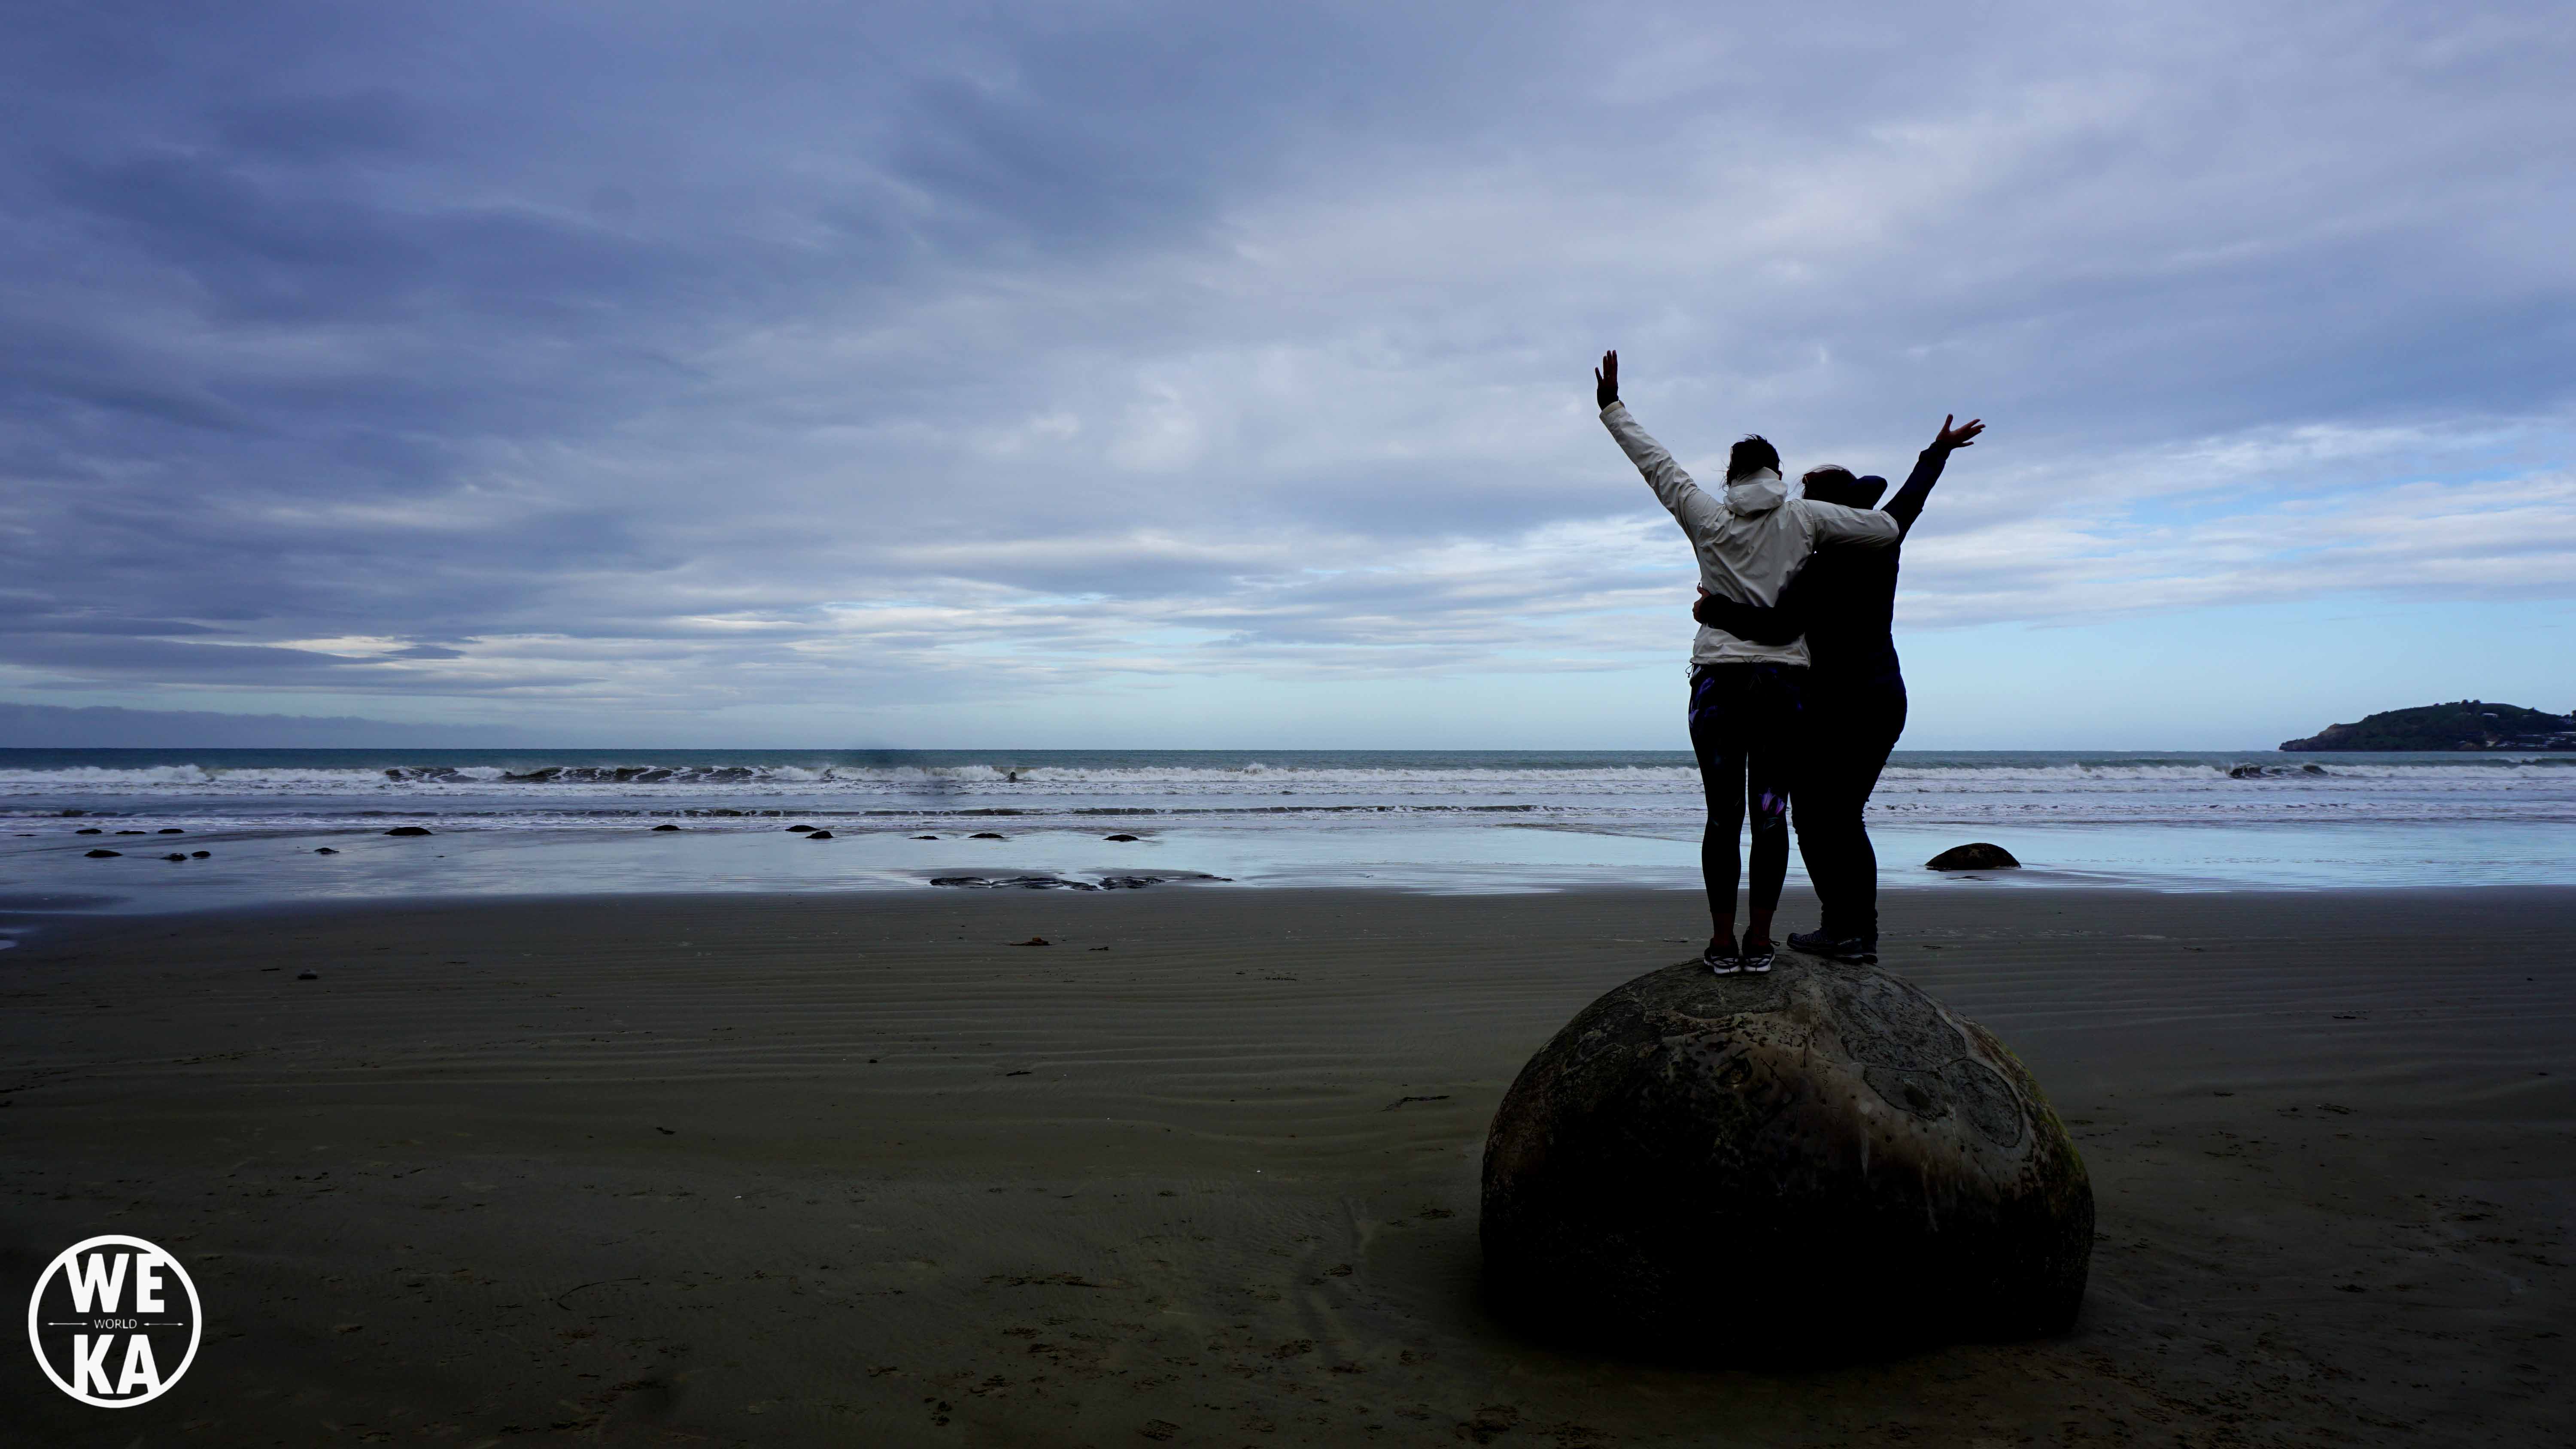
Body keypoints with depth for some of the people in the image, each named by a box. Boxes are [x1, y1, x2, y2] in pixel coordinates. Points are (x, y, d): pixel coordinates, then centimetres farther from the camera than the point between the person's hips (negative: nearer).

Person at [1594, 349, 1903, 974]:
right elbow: (1887, 530, 4)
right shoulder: (1803, 517, 4)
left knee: (1723, 815, 1)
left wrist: (1611, 407, 21)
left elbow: (1654, 461, 12)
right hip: (1786, 678, 0)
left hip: (1718, 680, 0)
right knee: (1770, 814, 2)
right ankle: (1759, 941, 3)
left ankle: (1723, 942, 1)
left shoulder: (1707, 518, 4)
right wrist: (1827, 547, 22)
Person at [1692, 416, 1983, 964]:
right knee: (1845, 818, 13)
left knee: (1815, 817, -1)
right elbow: (1912, 496, 26)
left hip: (1834, 703, -8)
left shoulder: (1824, 566, -16)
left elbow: (1779, 626, -28)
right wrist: (1939, 451, 43)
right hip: (1887, 698, 8)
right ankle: (1864, 931, 10)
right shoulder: (1882, 543, 8)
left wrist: (1715, 610, -21)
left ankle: (1842, 927, -5)